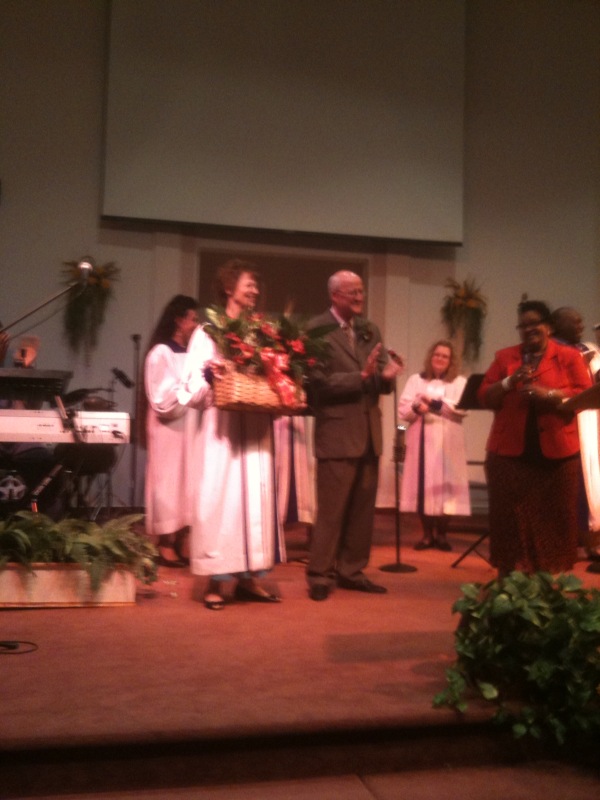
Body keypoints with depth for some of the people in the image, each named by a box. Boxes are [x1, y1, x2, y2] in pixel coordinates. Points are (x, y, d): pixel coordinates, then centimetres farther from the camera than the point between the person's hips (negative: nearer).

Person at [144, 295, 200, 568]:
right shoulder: (161, 354, -8)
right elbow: (163, 399, -15)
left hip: (190, 428, 7)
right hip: (170, 431, -7)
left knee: (186, 486, 6)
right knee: (170, 484, -3)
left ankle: (178, 543, 11)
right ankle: (165, 545, 4)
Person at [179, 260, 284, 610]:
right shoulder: (208, 332, -2)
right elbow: (192, 387, -8)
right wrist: (208, 377, -27)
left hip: (256, 428, 5)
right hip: (220, 429, -5)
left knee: (255, 498, 6)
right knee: (219, 499, -3)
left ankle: (248, 577, 14)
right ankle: (216, 581, 4)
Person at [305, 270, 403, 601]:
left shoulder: (370, 330, 13)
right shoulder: (317, 330, -7)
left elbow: (381, 380, 8)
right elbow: (321, 382, -15)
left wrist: (387, 376, -14)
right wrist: (361, 377, -24)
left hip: (369, 432, 7)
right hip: (337, 432, -7)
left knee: (362, 509, 13)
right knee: (331, 511, -1)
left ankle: (351, 571, 25)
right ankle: (319, 576, 11)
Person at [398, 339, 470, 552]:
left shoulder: (459, 382, 10)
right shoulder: (415, 380, 15)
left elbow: (460, 408, -9)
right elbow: (403, 411, 4)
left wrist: (435, 403, -19)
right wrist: (416, 407, -17)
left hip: (447, 444, -1)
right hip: (422, 442, 1)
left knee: (444, 487, -3)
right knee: (423, 486, -1)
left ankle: (441, 534, 9)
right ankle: (427, 534, 9)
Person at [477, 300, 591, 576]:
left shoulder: (569, 357, 5)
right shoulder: (504, 357, 11)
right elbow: (484, 398, 6)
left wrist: (547, 394, -17)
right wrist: (509, 382, -11)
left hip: (556, 453, -1)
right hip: (510, 452, 2)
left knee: (554, 518, 4)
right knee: (510, 517, 3)